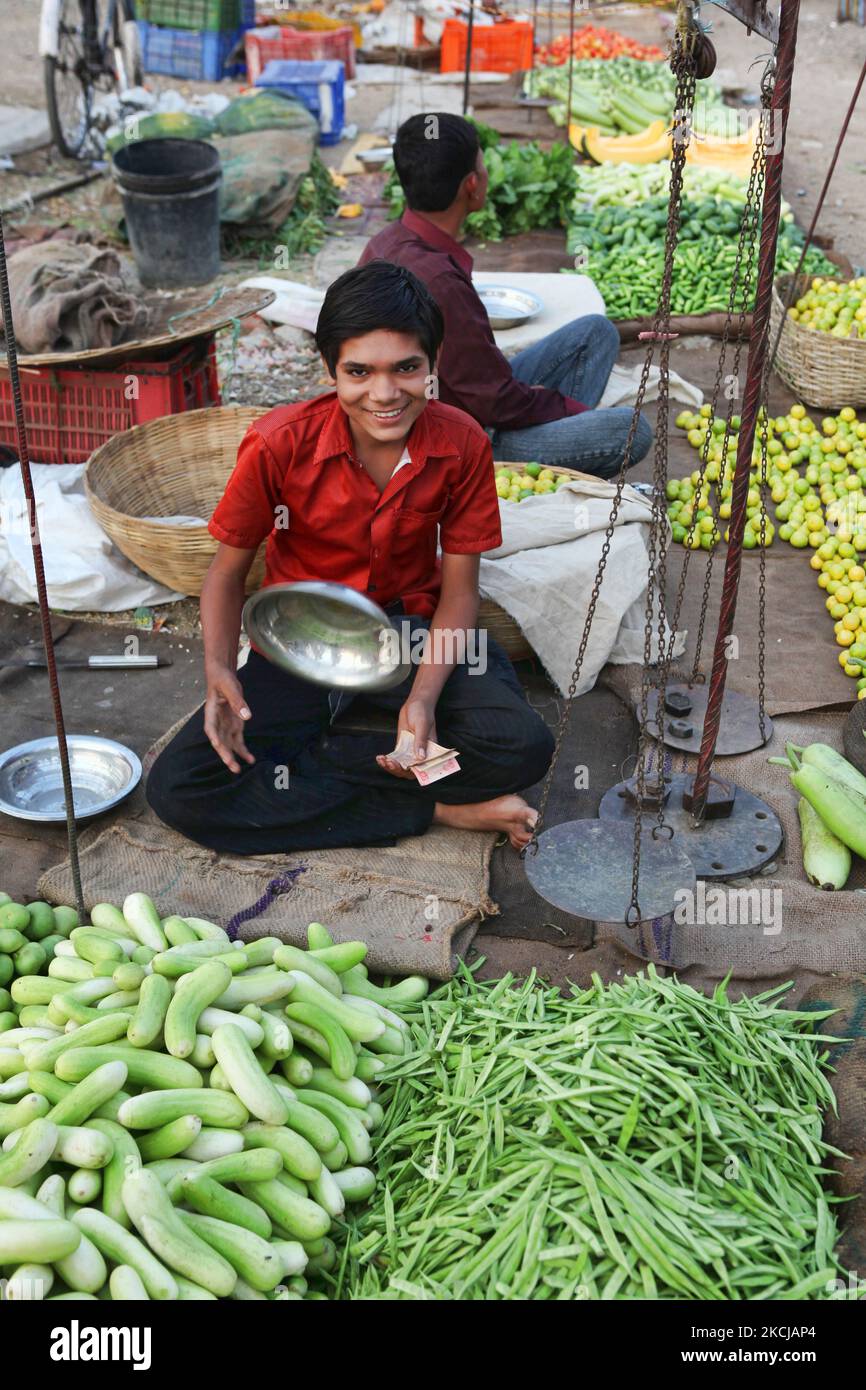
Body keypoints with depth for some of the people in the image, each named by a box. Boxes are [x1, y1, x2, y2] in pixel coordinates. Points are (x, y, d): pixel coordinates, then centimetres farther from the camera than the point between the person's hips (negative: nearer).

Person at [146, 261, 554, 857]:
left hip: (411, 625, 0)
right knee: (177, 790, -21)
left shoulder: (462, 444, -14)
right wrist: (219, 669, -26)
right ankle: (434, 807, -18)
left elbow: (458, 589, -8)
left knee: (523, 746, -28)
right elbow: (228, 570, -6)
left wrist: (424, 697, -25)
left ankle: (311, 755, -14)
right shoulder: (280, 444, -19)